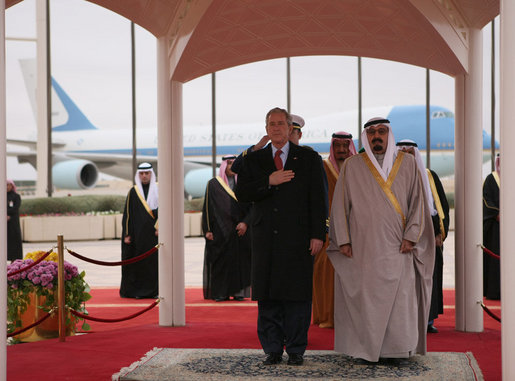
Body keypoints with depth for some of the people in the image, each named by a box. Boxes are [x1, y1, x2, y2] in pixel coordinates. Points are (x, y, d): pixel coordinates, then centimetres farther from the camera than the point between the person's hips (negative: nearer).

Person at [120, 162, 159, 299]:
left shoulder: (159, 190, 5)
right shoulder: (133, 192, 5)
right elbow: (127, 214, 5)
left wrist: (159, 227, -10)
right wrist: (126, 234, -2)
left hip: (154, 233, 0)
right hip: (138, 234, 0)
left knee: (155, 261, -1)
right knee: (139, 262, 0)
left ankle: (154, 290, 6)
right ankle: (138, 291, 6)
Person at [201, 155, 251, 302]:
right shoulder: (213, 184, 5)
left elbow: (250, 207, 8)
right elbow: (207, 208, 2)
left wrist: (245, 223, -8)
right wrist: (207, 230, -5)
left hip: (240, 231, 2)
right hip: (220, 233, -2)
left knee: (240, 261, -1)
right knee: (220, 261, -3)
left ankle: (238, 291, 4)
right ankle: (220, 292, 1)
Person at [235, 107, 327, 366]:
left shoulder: (309, 159, 7)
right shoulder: (253, 160, 13)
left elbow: (318, 199, 2)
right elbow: (241, 193, 2)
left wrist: (318, 235, -6)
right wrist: (269, 182, -11)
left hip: (297, 238, -2)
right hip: (265, 238, 2)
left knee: (297, 296, -1)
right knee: (267, 296, 2)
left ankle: (296, 349, 7)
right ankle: (272, 349, 10)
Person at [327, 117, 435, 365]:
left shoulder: (407, 163, 9)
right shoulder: (352, 166, 7)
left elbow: (417, 202, 7)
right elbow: (340, 205, 5)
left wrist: (410, 236, -3)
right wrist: (343, 240, -3)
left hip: (397, 248, 1)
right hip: (362, 246, -1)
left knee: (400, 297, -3)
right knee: (364, 296, -2)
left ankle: (398, 349, 5)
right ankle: (364, 349, 6)